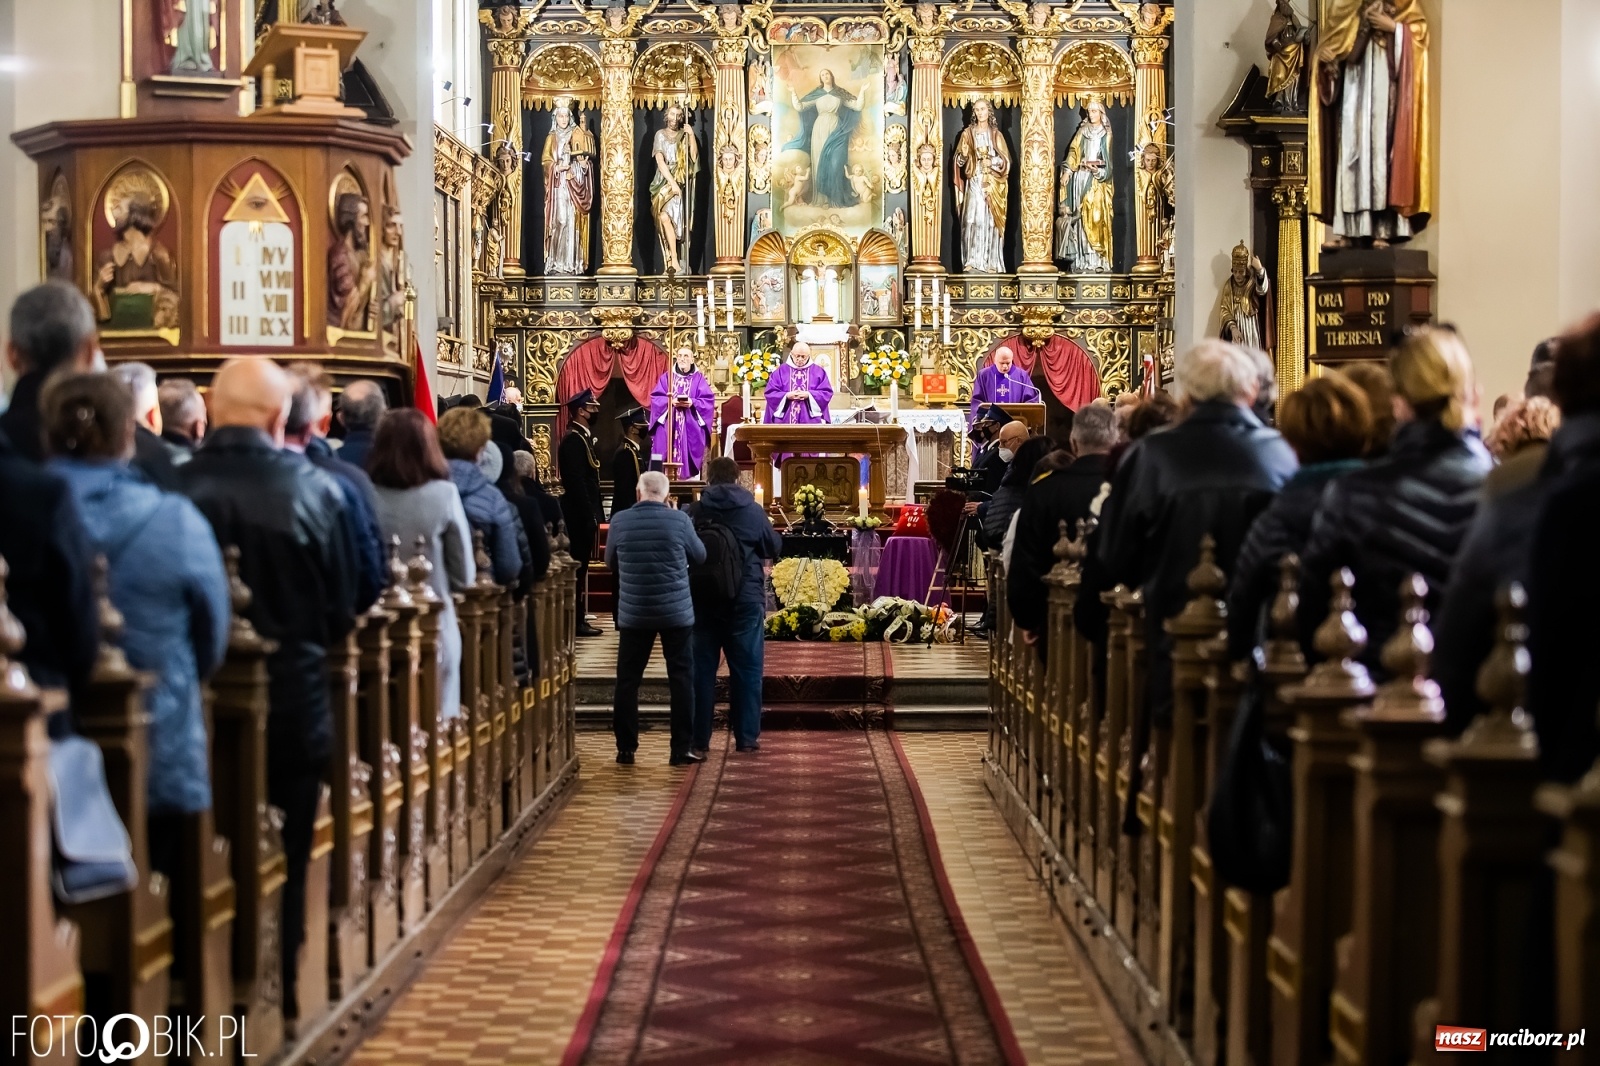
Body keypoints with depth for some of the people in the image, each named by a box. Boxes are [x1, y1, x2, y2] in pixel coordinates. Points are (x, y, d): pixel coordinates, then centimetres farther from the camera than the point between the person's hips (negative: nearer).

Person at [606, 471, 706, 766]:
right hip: (677, 612, -1)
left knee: (628, 681, 10)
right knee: (682, 680, 6)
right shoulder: (679, 519, -8)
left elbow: (610, 561, 9)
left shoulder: (620, 521, -5)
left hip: (633, 613, 1)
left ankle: (626, 749, 10)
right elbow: (700, 556, 6)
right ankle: (682, 749, 4)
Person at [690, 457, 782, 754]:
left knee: (702, 668, 7)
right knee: (747, 668, 5)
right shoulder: (753, 511, -4)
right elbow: (774, 547, 6)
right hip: (746, 599, -1)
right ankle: (746, 737, 4)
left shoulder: (694, 512, -5)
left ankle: (699, 738, 7)